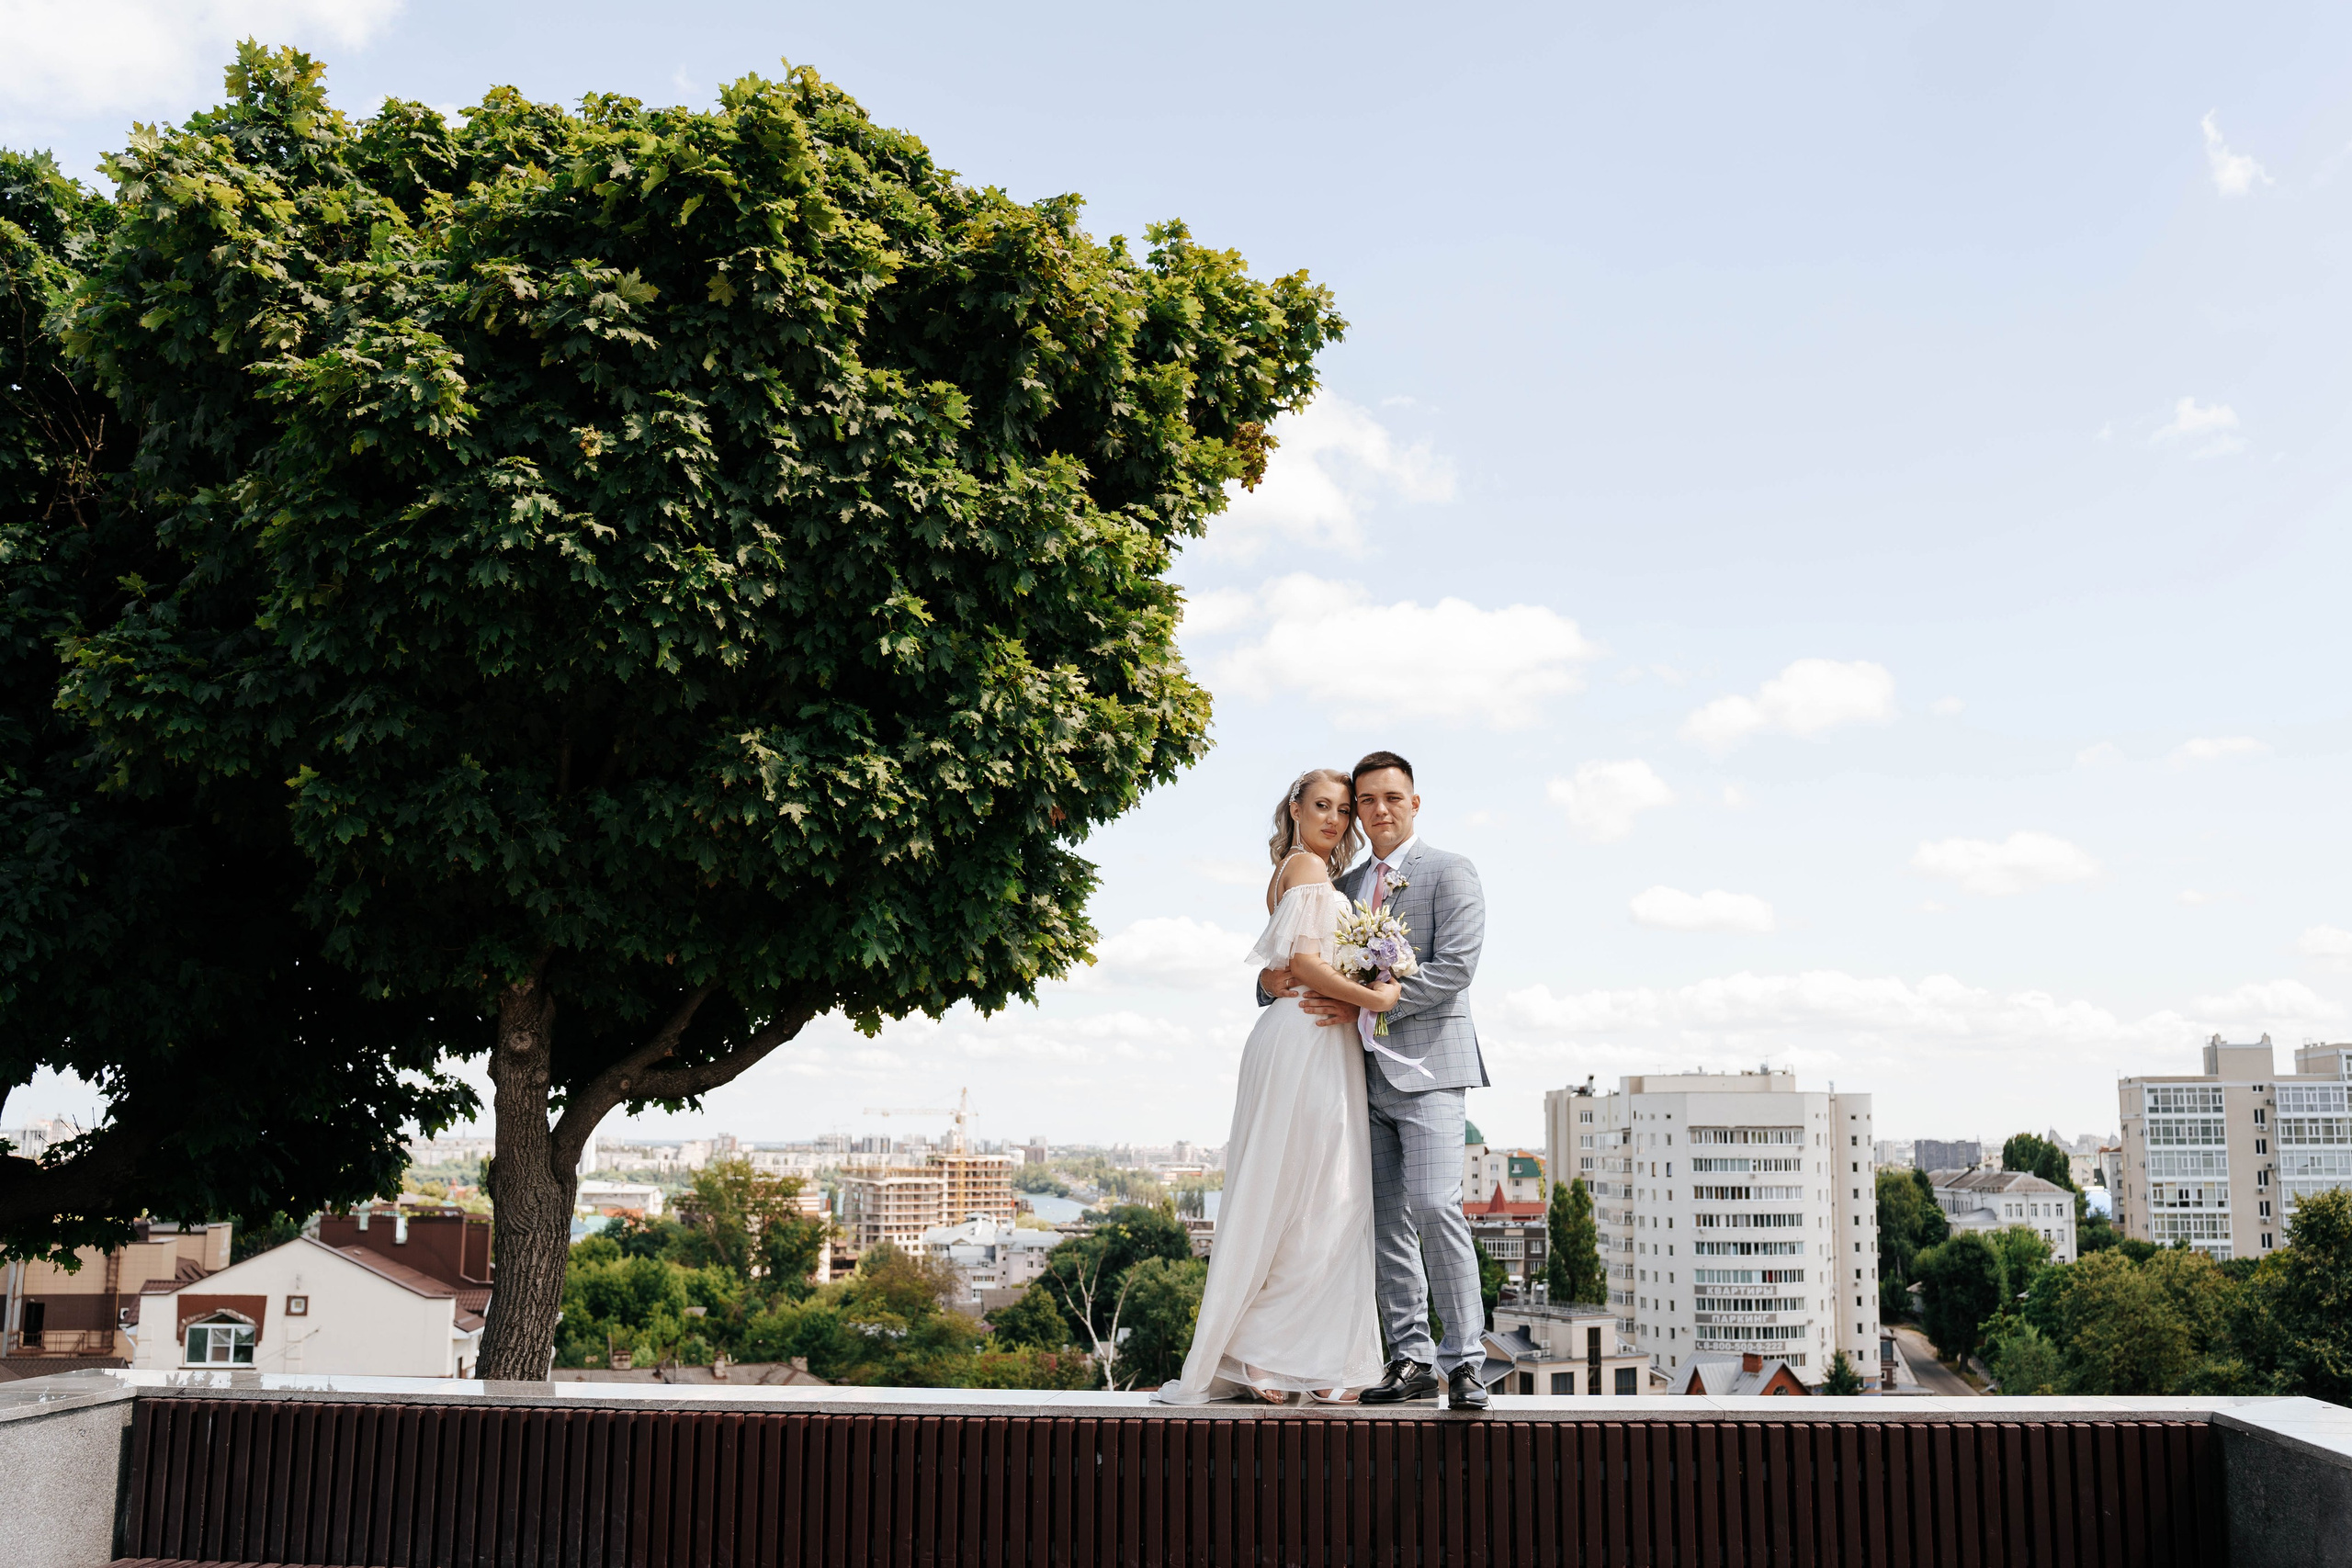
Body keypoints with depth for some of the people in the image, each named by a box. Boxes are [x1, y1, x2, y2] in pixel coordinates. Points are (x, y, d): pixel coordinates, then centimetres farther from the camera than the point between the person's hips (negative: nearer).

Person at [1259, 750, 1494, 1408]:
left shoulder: (1450, 872, 2)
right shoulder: (1344, 887, 20)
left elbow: (1454, 967, -10)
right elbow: (1302, 960, 22)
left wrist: (1366, 1008, -14)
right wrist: (1274, 979, -2)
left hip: (1425, 1064, -6)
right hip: (1366, 1071, 6)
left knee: (1434, 1206, -16)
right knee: (1386, 1221, 4)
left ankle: (1466, 1361, -8)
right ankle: (1411, 1359, 10)